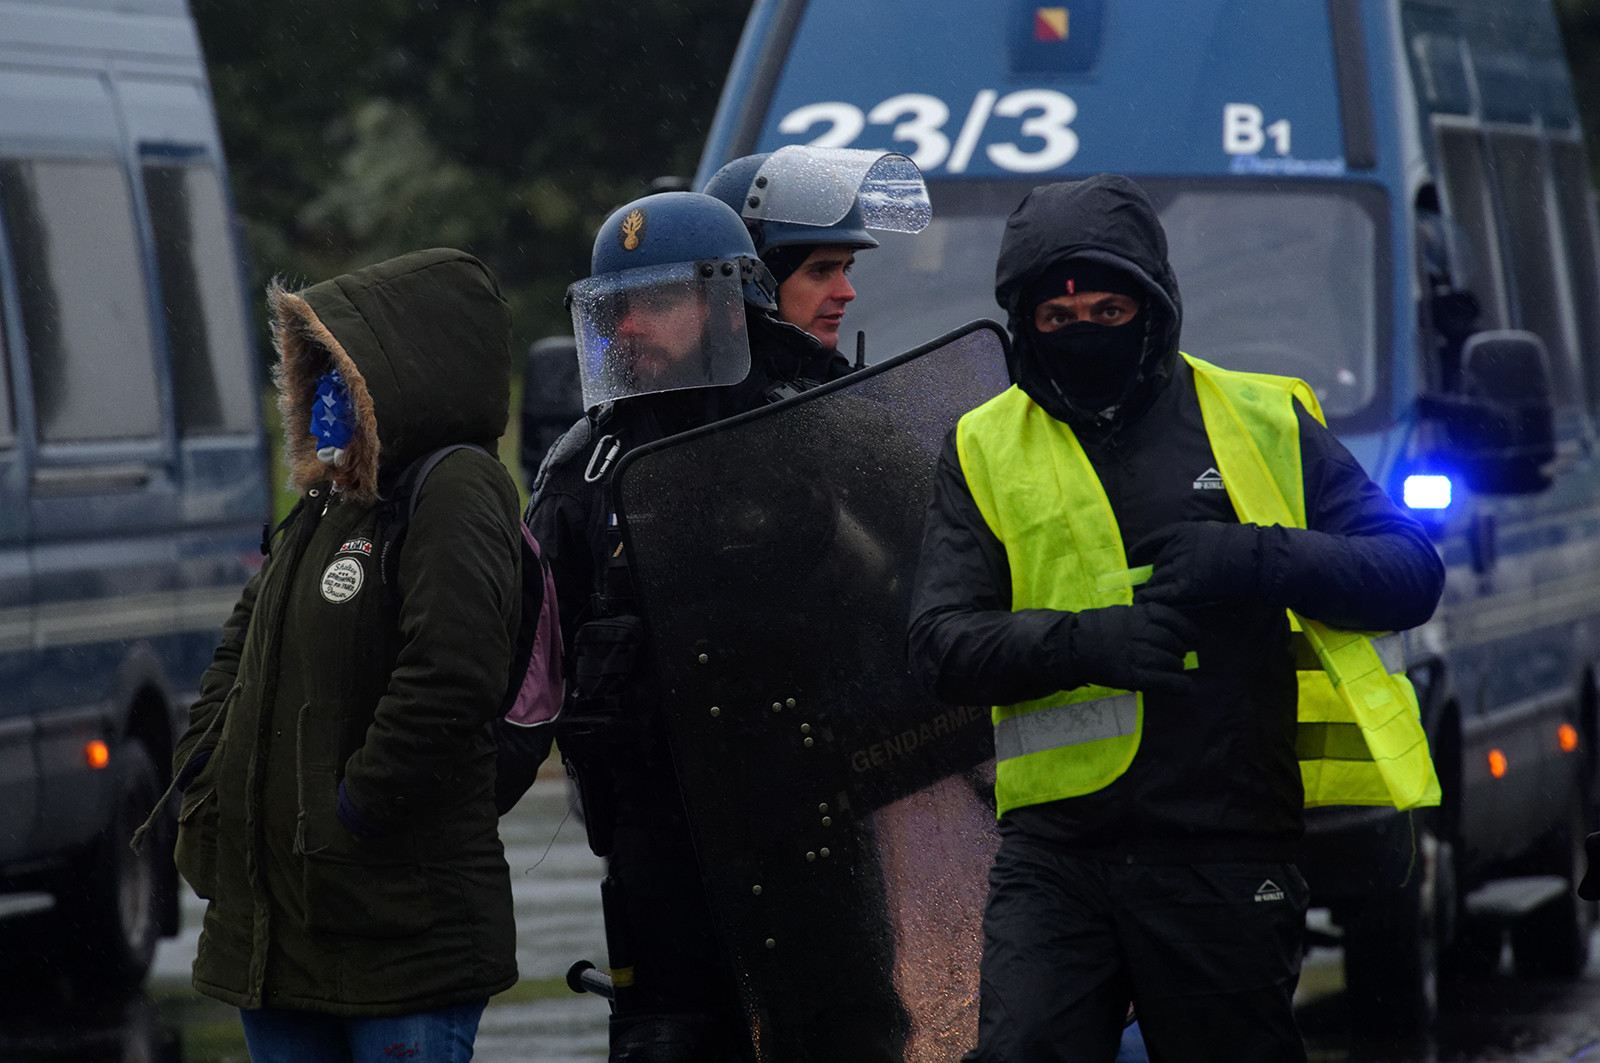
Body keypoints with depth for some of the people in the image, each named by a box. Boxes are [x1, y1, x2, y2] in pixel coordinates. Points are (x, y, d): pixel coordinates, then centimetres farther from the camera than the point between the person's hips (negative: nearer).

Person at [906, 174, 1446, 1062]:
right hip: (1054, 857, 0)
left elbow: (1411, 575, 4)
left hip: (1226, 854, 0)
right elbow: (941, 645, 2)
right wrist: (1085, 641, -16)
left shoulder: (1263, 422, 7)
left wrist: (1256, 561, -13)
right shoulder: (986, 449, 10)